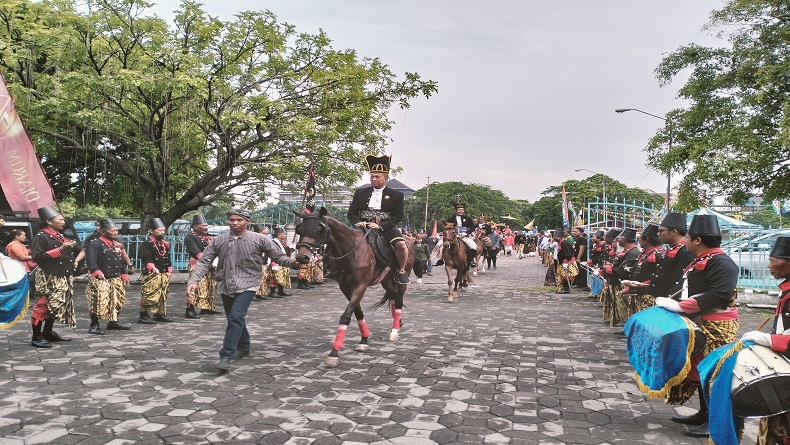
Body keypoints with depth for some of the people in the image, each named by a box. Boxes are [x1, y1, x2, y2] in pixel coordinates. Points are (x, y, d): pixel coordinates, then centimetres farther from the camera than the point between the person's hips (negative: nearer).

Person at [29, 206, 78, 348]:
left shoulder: (60, 236, 16)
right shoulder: (40, 237, -11)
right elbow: (37, 257, -21)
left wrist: (70, 246, 7)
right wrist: (61, 249, -23)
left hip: (63, 277, 9)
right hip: (49, 278, -9)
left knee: (56, 306, 14)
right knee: (43, 306, -6)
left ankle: (48, 332, 25)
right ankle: (36, 337, 1)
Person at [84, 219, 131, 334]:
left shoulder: (117, 244, 15)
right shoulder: (94, 244, -12)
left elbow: (121, 261, 20)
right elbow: (91, 261, -23)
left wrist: (125, 276, 17)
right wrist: (97, 272, -35)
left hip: (116, 279, 8)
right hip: (101, 280, -8)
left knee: (118, 301, 14)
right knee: (98, 303, -9)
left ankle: (113, 322, 29)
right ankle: (94, 326, 4)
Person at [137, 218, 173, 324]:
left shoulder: (165, 244, 16)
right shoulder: (146, 244, -7)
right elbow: (146, 259, -18)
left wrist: (169, 271, 14)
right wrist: (152, 267, -32)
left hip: (164, 274, 8)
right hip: (151, 274, -8)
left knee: (163, 295, 13)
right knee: (149, 295, -9)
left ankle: (159, 314, 24)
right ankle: (143, 316, -1)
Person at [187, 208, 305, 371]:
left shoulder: (260, 239, -6)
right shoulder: (218, 241, 0)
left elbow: (278, 255, -2)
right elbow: (204, 261, 0)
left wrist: (290, 262, -22)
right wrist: (194, 281, -13)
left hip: (247, 285, -4)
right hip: (225, 286, 4)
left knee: (236, 317, -19)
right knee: (234, 319, 17)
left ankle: (226, 356, -13)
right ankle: (243, 348, 39)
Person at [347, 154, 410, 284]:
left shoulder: (396, 195, 7)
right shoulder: (360, 192, 15)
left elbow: (397, 217, -1)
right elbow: (351, 212, 12)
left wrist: (380, 226, -17)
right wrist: (357, 222, -12)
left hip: (386, 227, -2)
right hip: (364, 226, 2)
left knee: (401, 245, -28)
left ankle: (401, 271, -5)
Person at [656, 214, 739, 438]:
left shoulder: (722, 262, -18)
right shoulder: (698, 261, 13)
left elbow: (720, 295, -30)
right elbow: (688, 288, 16)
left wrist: (680, 306, -30)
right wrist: (669, 300, 0)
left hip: (716, 327, -10)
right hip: (698, 324, 10)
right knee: (698, 369, 16)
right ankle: (704, 414, 28)